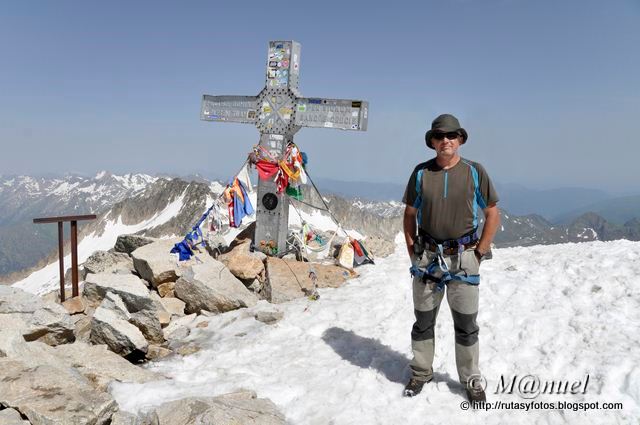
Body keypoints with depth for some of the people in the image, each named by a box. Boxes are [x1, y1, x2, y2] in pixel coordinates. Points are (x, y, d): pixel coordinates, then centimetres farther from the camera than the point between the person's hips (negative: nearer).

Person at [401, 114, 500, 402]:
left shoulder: (475, 172, -2)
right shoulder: (421, 172, 2)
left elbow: (492, 215, 3)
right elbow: (410, 215, 9)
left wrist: (479, 253, -2)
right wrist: (413, 252, 3)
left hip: (463, 259, -1)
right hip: (427, 257, 2)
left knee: (466, 324, 7)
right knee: (423, 320, 12)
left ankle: (471, 380, 24)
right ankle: (421, 373, 29)